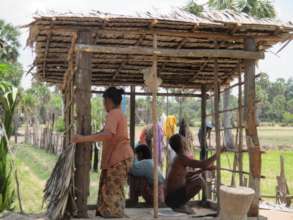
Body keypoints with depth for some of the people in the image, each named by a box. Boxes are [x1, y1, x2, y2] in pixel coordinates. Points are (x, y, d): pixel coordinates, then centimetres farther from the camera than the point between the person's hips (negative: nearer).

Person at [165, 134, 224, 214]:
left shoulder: (178, 158, 10)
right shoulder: (182, 158, -20)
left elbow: (187, 174, 19)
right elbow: (203, 164, -25)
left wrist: (204, 169, 8)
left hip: (171, 196, 9)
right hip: (173, 198, -9)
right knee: (199, 181, -16)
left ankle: (180, 204, 14)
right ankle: (180, 205, -6)